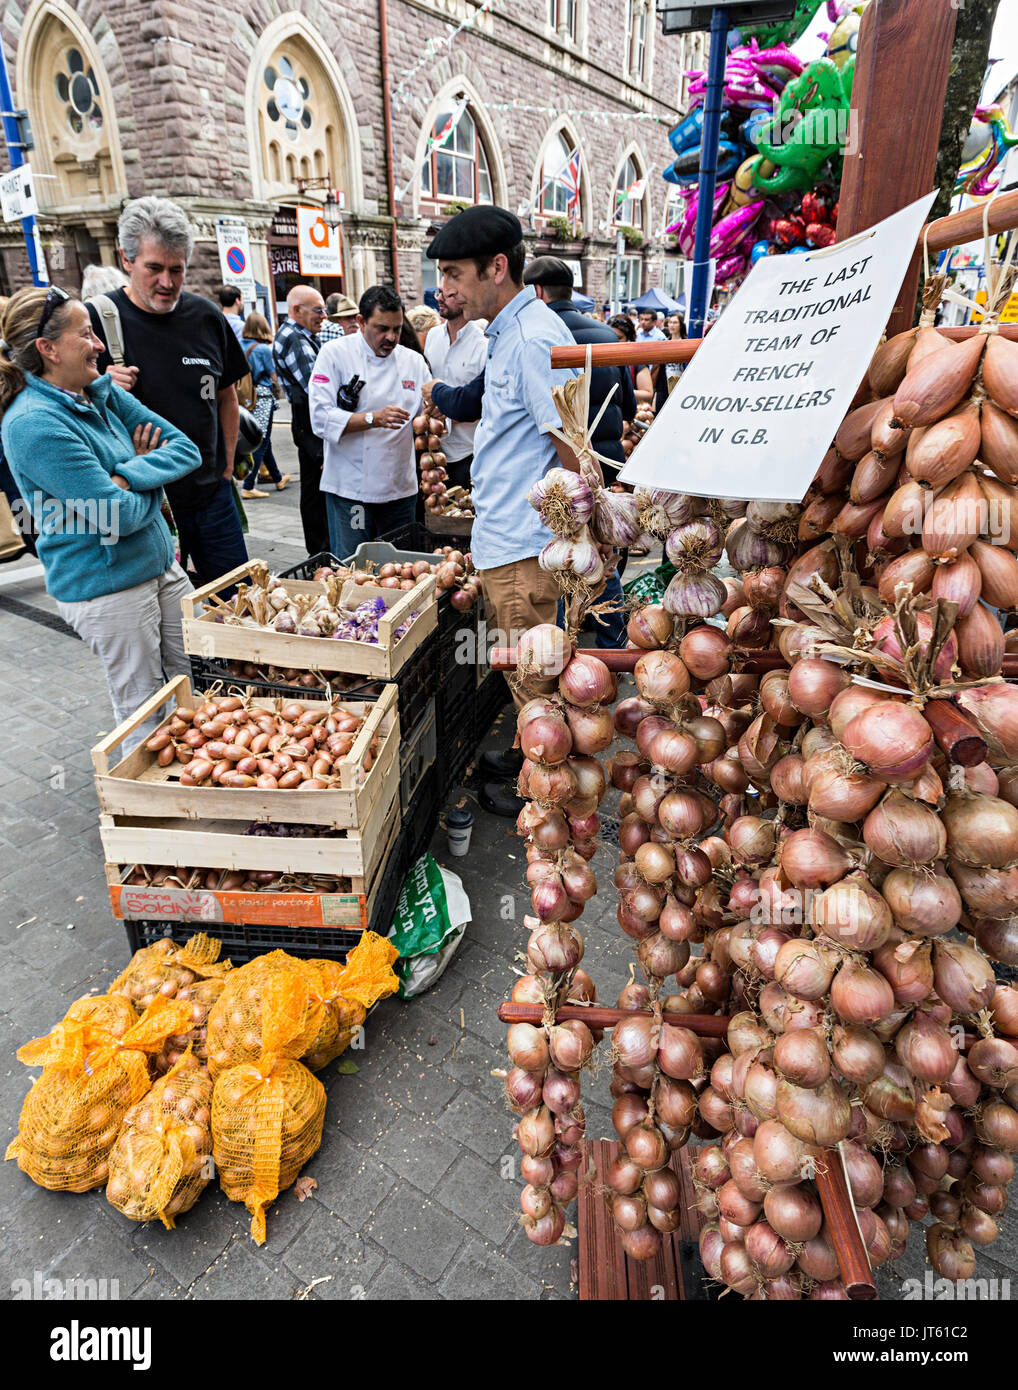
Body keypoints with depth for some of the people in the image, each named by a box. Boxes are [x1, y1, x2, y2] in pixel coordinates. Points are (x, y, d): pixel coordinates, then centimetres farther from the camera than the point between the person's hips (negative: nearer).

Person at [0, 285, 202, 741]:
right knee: (143, 714, 6)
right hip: (106, 584, -8)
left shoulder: (104, 392, 6)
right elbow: (119, 516, -23)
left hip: (160, 563, 8)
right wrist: (150, 473, -4)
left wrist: (128, 475, -16)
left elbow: (187, 449, 0)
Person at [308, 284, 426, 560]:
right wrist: (373, 419, -23)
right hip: (350, 488, -3)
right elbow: (322, 418, -11)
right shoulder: (335, 354, -2)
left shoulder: (414, 361, 10)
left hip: (401, 488, 4)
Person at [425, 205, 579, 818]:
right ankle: (529, 753, 37)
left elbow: (573, 448, -21)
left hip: (524, 546, -10)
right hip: (506, 537, 10)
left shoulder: (534, 338, -19)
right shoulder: (511, 331, 14)